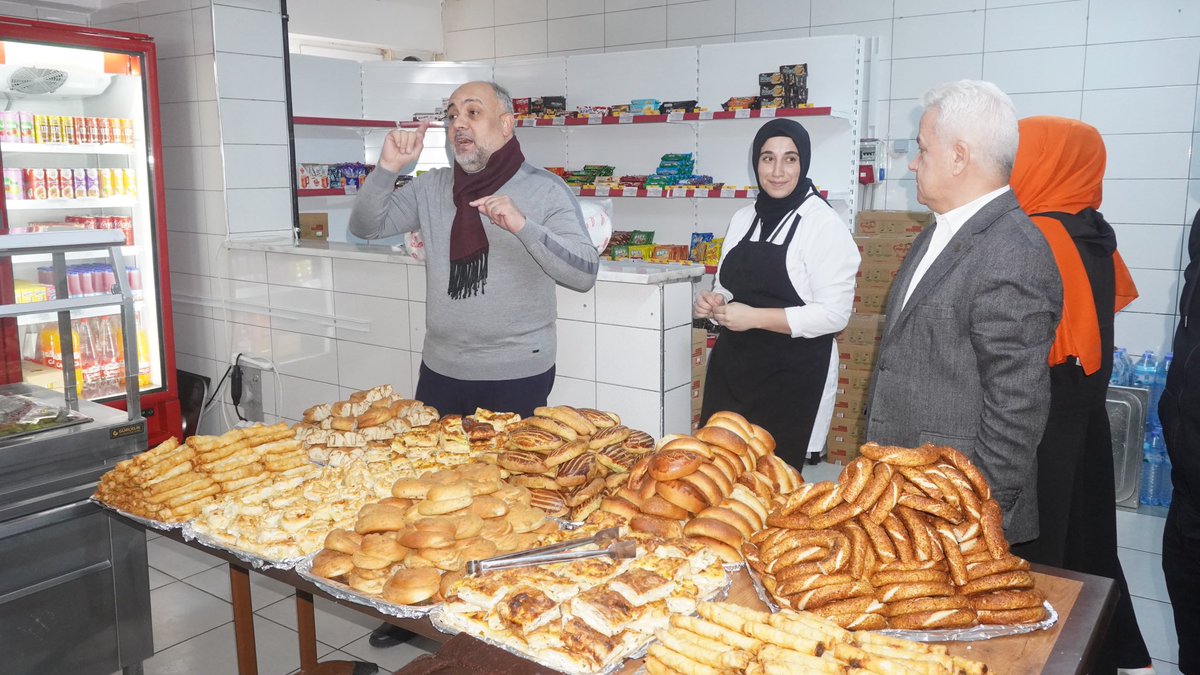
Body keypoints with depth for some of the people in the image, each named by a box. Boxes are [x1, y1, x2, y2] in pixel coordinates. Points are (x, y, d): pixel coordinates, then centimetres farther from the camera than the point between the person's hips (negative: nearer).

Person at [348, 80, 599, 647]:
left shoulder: (544, 191, -8)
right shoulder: (432, 188, 5)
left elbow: (584, 274, -17)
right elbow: (365, 227, 6)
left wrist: (522, 226, -31)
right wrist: (388, 168, -10)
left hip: (517, 375, -4)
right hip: (441, 369, 4)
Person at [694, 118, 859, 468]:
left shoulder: (824, 224, -9)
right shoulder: (743, 219, 10)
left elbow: (834, 314, -15)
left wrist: (755, 317, -18)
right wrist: (712, 304, 0)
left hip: (793, 377, -6)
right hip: (732, 366, 6)